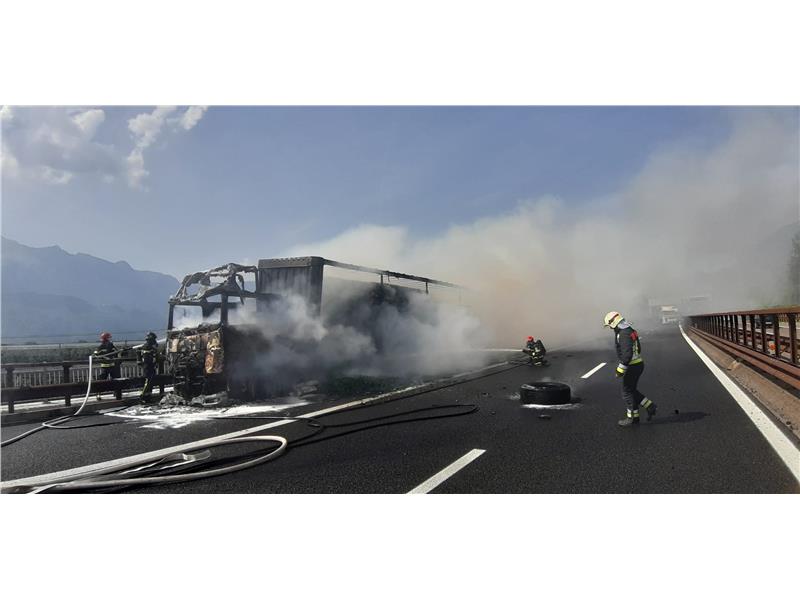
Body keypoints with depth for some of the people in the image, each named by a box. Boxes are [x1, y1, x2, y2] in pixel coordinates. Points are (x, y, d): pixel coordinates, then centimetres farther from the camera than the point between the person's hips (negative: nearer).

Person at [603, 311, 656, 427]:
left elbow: (627, 354, -28)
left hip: (632, 367, -10)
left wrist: (621, 369, -22)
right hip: (638, 364, 10)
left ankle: (632, 418, 12)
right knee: (631, 391, 19)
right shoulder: (629, 331, 11)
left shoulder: (624, 334, -22)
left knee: (627, 392, 2)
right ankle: (650, 406, 20)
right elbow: (637, 349, 20)